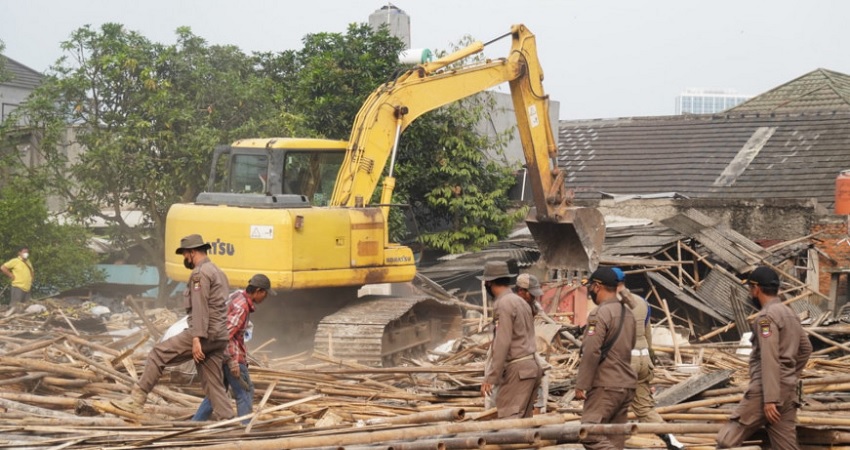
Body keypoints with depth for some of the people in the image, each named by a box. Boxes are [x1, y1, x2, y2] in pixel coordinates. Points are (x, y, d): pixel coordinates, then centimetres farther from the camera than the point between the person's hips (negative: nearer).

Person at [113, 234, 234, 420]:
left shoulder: (200, 273, -8)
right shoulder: (218, 272, 22)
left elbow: (200, 309, -17)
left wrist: (197, 339, -23)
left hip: (204, 334, -9)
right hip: (219, 337, 9)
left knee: (159, 354, -3)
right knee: (213, 383, 8)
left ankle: (137, 400, -2)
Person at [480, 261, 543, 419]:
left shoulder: (503, 304, -11)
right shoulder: (521, 301, 16)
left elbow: (502, 343, -18)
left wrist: (490, 378, -18)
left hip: (517, 370, -9)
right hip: (531, 365, 9)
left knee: (508, 420, -13)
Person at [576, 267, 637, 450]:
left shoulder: (600, 314, -13)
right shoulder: (628, 313, 15)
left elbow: (591, 352, -19)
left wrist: (581, 385, -15)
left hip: (605, 387, -9)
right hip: (627, 385, 9)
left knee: (590, 435, -10)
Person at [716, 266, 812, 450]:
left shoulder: (766, 316, -10)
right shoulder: (790, 313, 18)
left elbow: (769, 359, -18)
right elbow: (806, 348, 28)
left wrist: (770, 399, -22)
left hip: (766, 391, -9)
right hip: (788, 391, 9)